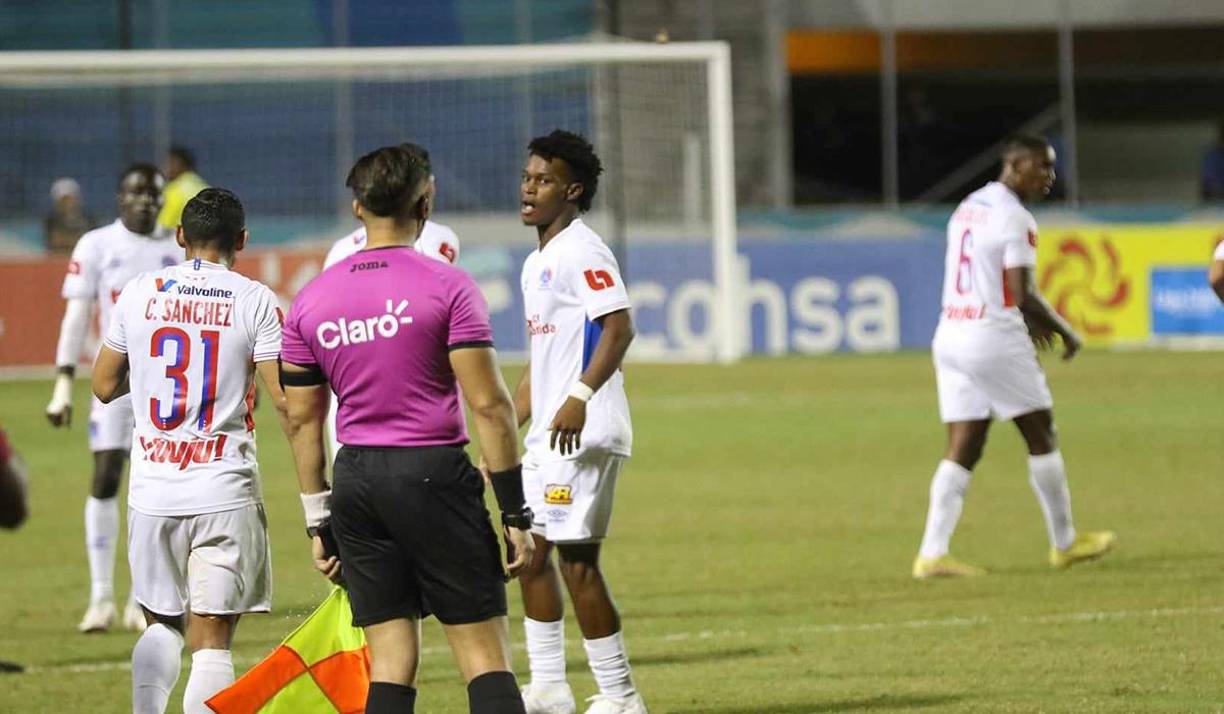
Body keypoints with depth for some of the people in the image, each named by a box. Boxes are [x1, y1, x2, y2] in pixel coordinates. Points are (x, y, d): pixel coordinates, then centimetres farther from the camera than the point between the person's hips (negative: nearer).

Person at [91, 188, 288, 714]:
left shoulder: (140, 292, 4)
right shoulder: (255, 301, -4)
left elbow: (104, 386, 12)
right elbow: (285, 398, -9)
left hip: (152, 488, 3)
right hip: (224, 491, -3)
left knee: (162, 625, 19)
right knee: (211, 640, 0)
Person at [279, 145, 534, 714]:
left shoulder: (311, 300, 8)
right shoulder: (447, 287, -6)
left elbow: (302, 419, 10)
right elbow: (488, 404, -10)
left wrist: (319, 522, 17)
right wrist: (515, 513, -6)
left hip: (356, 480, 4)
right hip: (434, 473, -4)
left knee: (391, 661, 7)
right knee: (483, 654, -3)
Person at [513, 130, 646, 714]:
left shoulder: (581, 252, -12)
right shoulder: (537, 263, 19)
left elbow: (619, 328, -25)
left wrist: (580, 396, -36)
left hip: (584, 432, -10)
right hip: (547, 435, 10)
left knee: (576, 557, -10)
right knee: (530, 548, 14)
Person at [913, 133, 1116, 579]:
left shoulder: (967, 209, 14)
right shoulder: (1015, 219, -13)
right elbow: (1023, 295, -17)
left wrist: (1028, 319, 29)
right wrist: (1065, 331, -2)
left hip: (951, 336, 8)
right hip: (995, 338, -8)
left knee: (962, 450, 5)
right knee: (1041, 435, 8)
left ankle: (932, 553, -6)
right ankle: (1064, 543, 18)